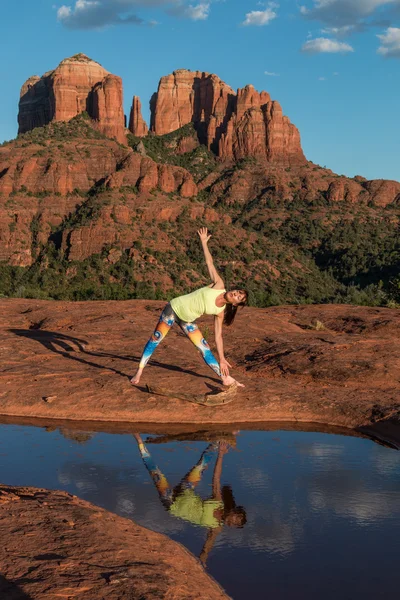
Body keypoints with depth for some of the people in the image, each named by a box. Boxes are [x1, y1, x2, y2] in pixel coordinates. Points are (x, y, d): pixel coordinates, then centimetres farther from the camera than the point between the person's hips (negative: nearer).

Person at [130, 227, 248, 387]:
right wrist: (204, 242, -17)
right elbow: (209, 263, -12)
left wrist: (222, 359, -6)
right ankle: (139, 372, 10)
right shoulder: (219, 285, -15)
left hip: (187, 320, 3)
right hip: (175, 308, -3)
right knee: (155, 340, -2)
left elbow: (218, 335, -3)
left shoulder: (220, 312, -7)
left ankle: (225, 378, 7)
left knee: (205, 348, -2)